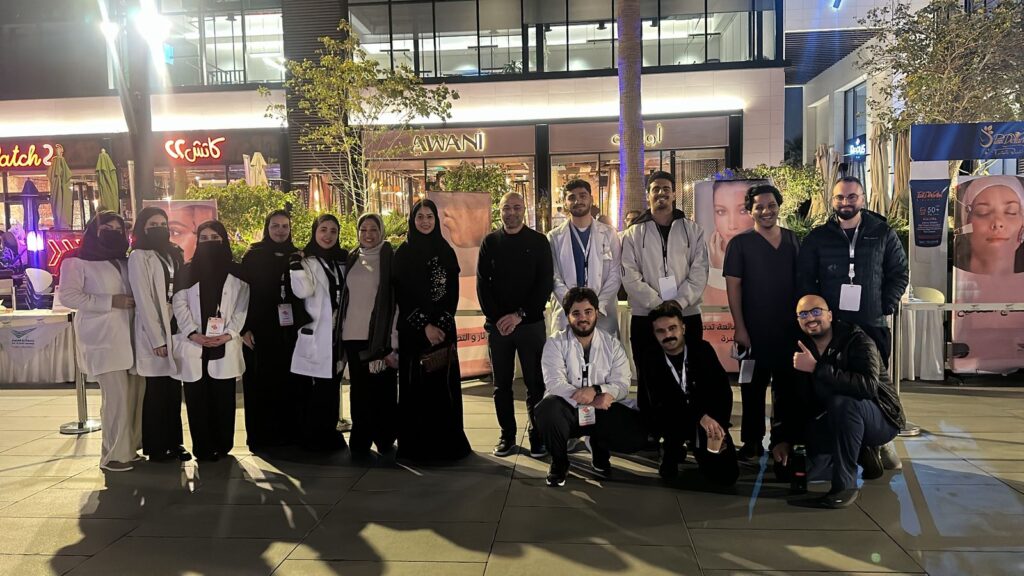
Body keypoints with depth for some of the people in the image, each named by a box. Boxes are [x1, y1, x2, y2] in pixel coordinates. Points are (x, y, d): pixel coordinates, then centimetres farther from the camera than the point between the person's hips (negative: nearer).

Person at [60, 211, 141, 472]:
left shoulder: (124, 261, 20)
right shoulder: (77, 261, 0)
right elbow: (68, 296, -11)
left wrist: (134, 302, 8)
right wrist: (111, 302, -16)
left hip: (128, 335, 7)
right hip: (102, 339, -6)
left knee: (137, 391, 2)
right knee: (116, 396, -9)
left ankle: (130, 446, 15)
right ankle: (114, 455, 2)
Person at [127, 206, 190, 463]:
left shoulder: (172, 254, 14)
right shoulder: (139, 257, -7)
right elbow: (144, 301, -12)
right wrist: (158, 339, -15)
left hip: (175, 329, 6)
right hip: (154, 334, -6)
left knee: (174, 389, 10)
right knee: (157, 391, 2)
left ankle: (173, 443, 19)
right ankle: (156, 448, 12)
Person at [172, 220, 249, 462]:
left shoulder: (236, 272, 10)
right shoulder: (186, 272, 12)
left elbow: (241, 306, 4)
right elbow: (179, 305, 3)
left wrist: (229, 334, -10)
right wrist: (193, 334, -11)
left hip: (225, 345, 0)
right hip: (193, 345, 1)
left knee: (223, 398, 0)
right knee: (196, 398, 0)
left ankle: (222, 446, 9)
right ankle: (202, 448, 6)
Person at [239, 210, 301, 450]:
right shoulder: (253, 255, 2)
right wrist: (245, 328, -8)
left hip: (289, 331, 3)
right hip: (260, 331, -2)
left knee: (288, 383, 3)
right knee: (261, 384, 1)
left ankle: (289, 435, 11)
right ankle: (260, 438, 9)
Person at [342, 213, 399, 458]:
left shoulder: (390, 259, -1)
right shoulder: (352, 259, 13)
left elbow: (397, 300, -6)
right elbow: (345, 298, 17)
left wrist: (393, 343, -13)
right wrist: (341, 333, 10)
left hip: (380, 336, -4)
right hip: (353, 336, 4)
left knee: (383, 390, -1)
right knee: (360, 391, 6)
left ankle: (385, 441, 13)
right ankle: (360, 442, 15)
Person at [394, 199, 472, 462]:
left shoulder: (446, 252, 8)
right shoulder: (402, 253, 3)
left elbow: (453, 292, 4)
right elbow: (401, 295, -3)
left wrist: (442, 324, -10)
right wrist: (424, 325, -12)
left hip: (443, 327, 2)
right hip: (412, 329, -1)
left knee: (444, 384, 2)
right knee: (415, 386, 0)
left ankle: (447, 443, 10)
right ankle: (416, 445, 8)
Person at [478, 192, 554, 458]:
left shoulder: (538, 241, 3)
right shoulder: (490, 242, 8)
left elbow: (545, 283, -3)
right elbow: (482, 284, 4)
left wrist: (520, 315, -11)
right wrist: (496, 318, -8)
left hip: (531, 323, -2)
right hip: (497, 324, 2)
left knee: (535, 384, 1)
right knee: (501, 384, 7)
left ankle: (537, 436, 12)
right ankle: (507, 436, 18)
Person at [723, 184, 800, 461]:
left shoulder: (793, 240, 8)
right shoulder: (740, 243, -3)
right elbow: (733, 286, -6)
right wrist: (740, 328, -11)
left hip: (789, 328, 4)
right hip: (755, 330, -3)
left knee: (787, 385, 12)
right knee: (753, 386, 5)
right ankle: (752, 442, 16)